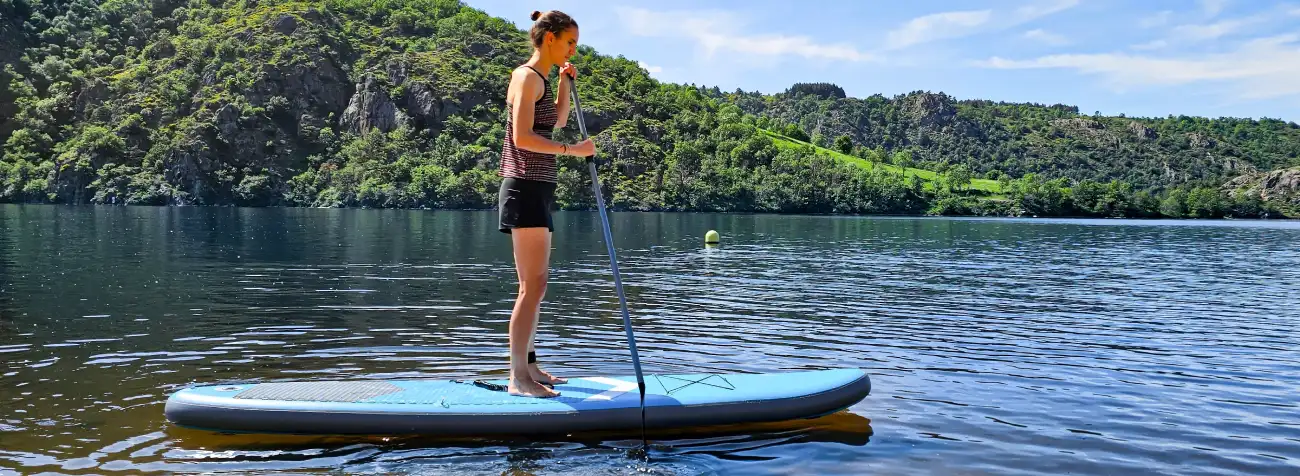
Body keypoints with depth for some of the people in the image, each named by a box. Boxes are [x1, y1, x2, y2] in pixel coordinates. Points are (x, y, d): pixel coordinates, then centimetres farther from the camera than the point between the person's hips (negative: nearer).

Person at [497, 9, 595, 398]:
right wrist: (572, 150, -17)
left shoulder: (539, 79, 19)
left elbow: (558, 121, 34)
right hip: (526, 188, -10)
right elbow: (522, 136, -19)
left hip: (538, 190, 10)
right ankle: (518, 378, -8)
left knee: (535, 286, 12)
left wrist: (566, 82, 21)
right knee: (533, 287, -11)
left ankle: (528, 366, 19)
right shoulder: (527, 76, -9)